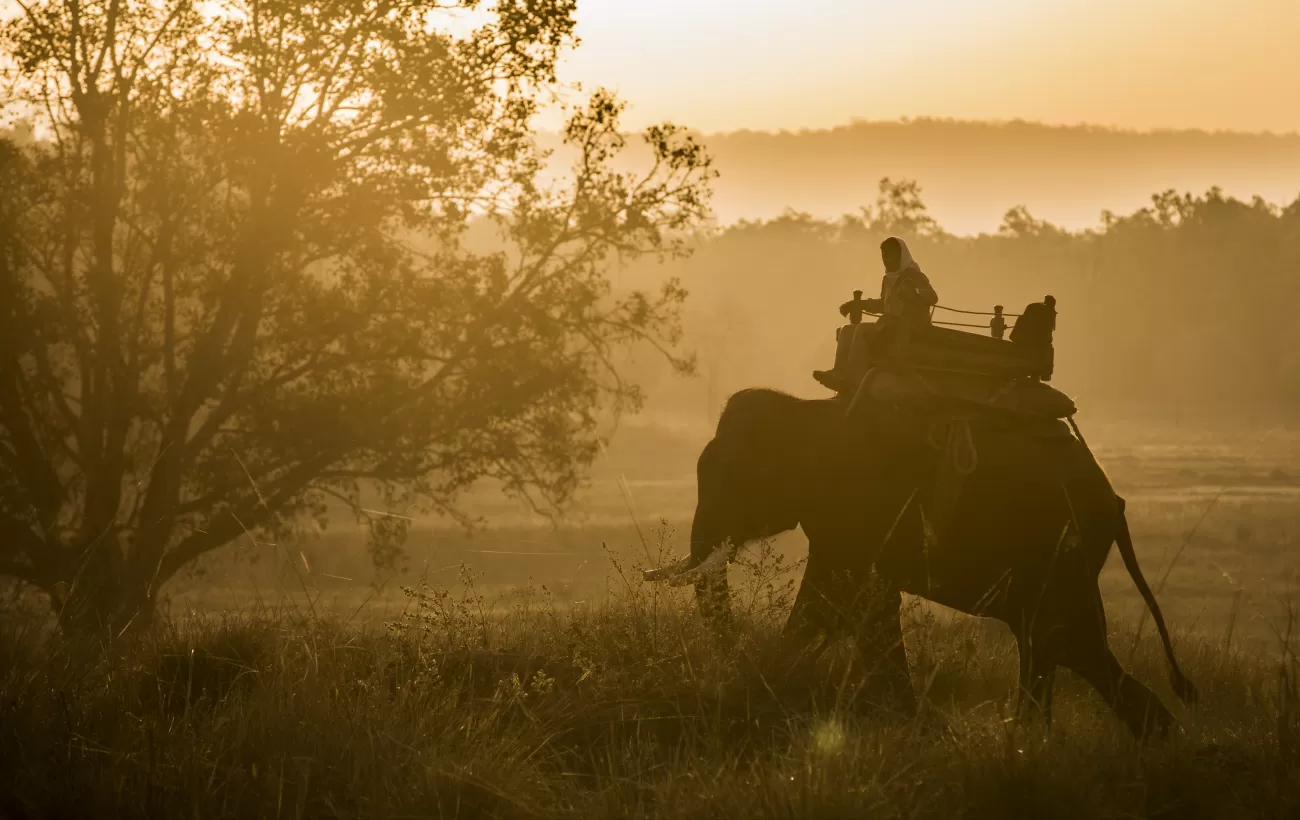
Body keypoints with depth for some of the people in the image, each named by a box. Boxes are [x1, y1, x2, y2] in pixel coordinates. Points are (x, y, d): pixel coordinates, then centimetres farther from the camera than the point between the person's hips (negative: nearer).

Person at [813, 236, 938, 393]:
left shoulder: (913, 276, -8)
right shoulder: (889, 279, 17)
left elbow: (932, 297, -25)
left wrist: (913, 294, -44)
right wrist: (858, 304, 21)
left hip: (910, 331, -9)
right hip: (893, 328, 9)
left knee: (863, 331, -27)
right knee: (848, 331, 0)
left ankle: (853, 381, -33)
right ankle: (839, 374, -20)